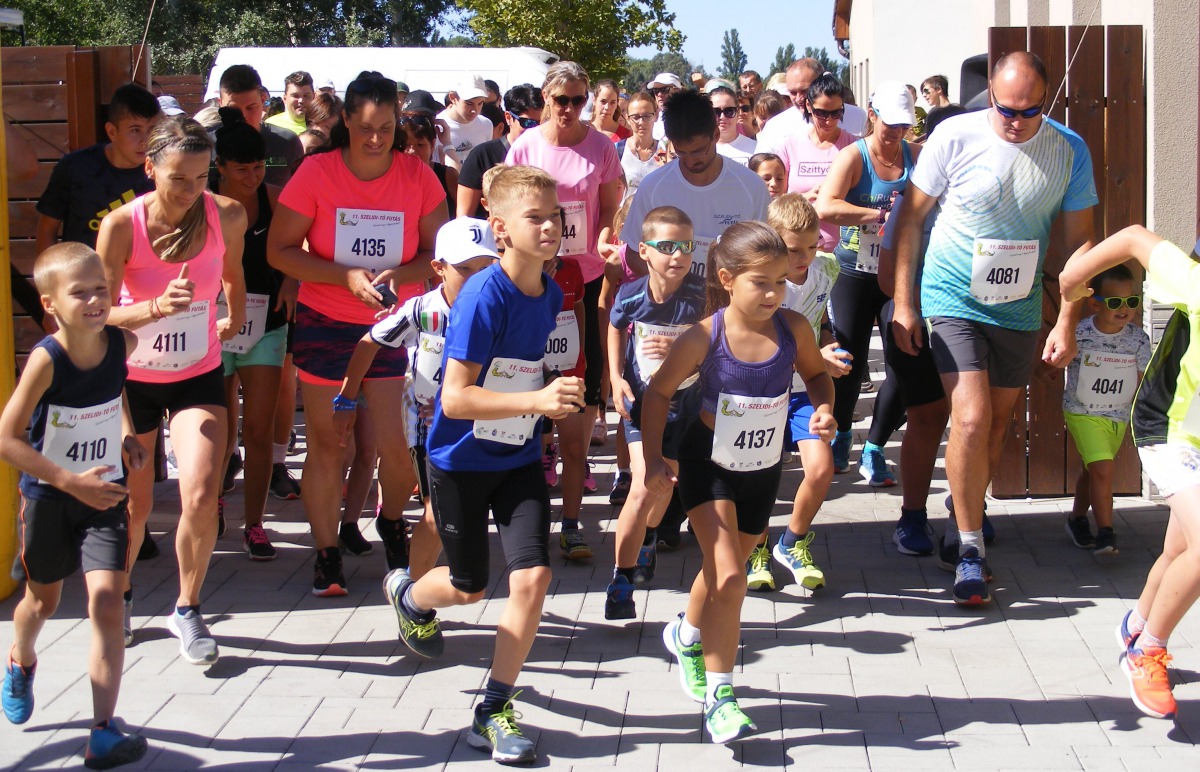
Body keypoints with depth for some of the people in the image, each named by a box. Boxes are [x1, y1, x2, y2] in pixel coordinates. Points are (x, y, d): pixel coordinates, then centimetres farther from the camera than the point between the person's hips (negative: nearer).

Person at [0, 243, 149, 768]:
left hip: (103, 493, 2)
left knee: (106, 601, -12)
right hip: (47, 495, -2)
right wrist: (71, 481, -28)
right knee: (44, 600, 19)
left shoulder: (121, 342, -11)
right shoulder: (46, 360, -24)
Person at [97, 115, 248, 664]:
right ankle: (119, 595, 42)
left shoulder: (227, 216, -13)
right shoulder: (121, 226, -19)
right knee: (133, 506, 12)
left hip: (198, 376, 1)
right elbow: (102, 313, -19)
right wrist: (157, 306, -35)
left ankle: (187, 610, 7)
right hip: (131, 377, 0)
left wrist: (234, 316, 18)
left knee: (201, 497, -16)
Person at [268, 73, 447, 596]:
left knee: (400, 445, -4)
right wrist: (347, 276, -20)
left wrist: (399, 274, -21)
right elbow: (279, 250, -8)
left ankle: (391, 522, 28)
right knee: (327, 445, 4)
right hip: (325, 325, -1)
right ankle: (326, 555, 20)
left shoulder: (418, 176, -4)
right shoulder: (316, 172, -8)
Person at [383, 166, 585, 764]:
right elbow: (455, 398, -28)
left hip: (519, 459, 5)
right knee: (468, 587, 12)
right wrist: (537, 401, -35)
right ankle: (407, 594, 49)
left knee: (532, 578, -9)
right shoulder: (483, 296, -24)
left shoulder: (551, 295, -3)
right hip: (460, 460, -5)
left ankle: (494, 710, 6)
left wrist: (560, 399, 1)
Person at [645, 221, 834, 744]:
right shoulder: (704, 338, -22)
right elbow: (659, 391, -9)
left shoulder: (793, 329, -15)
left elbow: (815, 373, 6)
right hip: (708, 465, -4)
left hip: (763, 469, 4)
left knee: (724, 571, 20)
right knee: (728, 577, -16)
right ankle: (718, 695, -3)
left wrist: (824, 408, -15)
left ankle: (687, 636, 52)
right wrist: (653, 461, -14)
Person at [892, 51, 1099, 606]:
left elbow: (1080, 242, 0)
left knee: (997, 422, 12)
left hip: (1018, 308, 3)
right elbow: (912, 216, -5)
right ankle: (970, 550, -4)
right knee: (971, 417, -16)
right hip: (953, 300, -3)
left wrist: (1066, 323, -5)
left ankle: (965, 515, 35)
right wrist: (902, 304, -6)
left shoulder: (1069, 151, -7)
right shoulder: (955, 137, -13)